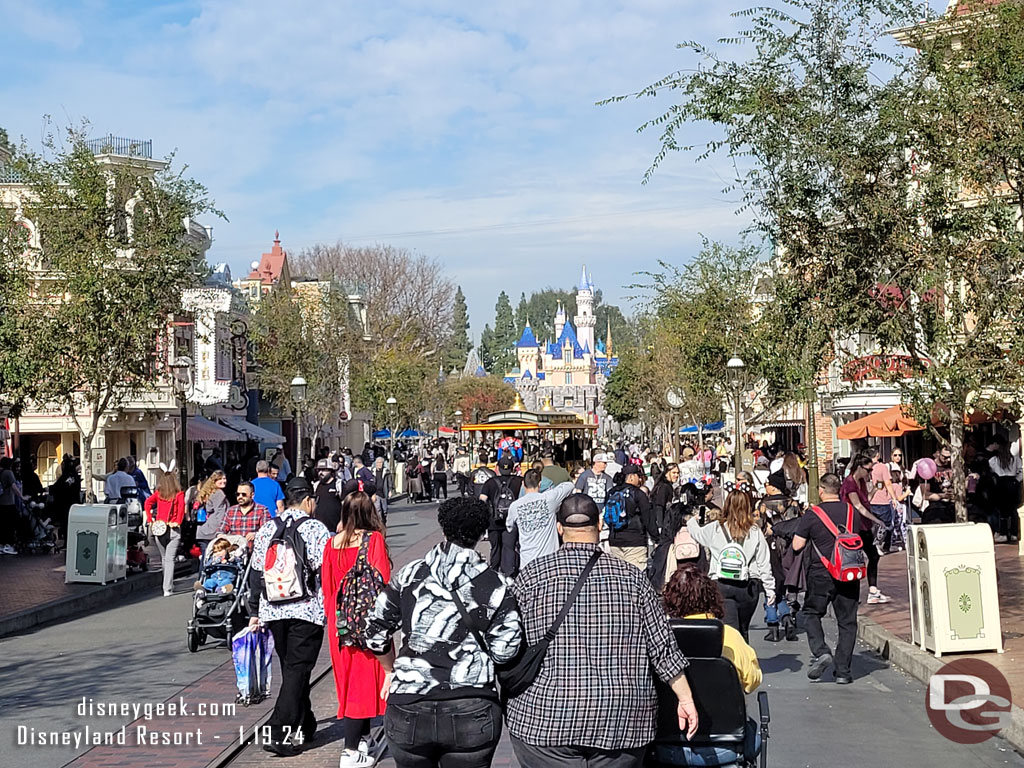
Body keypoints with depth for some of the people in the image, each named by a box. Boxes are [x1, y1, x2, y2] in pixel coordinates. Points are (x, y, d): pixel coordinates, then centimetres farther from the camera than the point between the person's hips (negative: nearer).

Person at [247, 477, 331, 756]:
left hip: (273, 611, 5)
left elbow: (255, 572, 11)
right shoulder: (315, 529, -7)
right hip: (307, 610, -5)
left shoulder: (266, 529, 9)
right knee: (298, 670, -2)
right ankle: (279, 733, -8)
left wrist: (255, 611, 16)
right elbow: (325, 571, -12)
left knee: (291, 668, 18)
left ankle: (304, 725, 30)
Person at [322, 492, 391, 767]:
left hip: (338, 618, 5)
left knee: (348, 676, 17)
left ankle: (361, 737, 31)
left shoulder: (332, 543, 3)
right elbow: (381, 582, -13)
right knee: (363, 680, 1)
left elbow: (327, 586, 9)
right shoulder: (374, 539, -10)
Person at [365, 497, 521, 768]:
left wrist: (392, 670, 25)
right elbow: (505, 653, -4)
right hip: (472, 714, -1)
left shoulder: (409, 575, 2)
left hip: (408, 710, 2)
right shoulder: (496, 586, -2)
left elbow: (375, 632, 8)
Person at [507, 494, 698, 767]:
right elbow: (663, 645, 4)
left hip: (546, 719, -2)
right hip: (623, 722, 2)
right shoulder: (632, 576, 3)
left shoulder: (532, 574, -3)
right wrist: (686, 699, 13)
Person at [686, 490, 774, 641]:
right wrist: (770, 589, 9)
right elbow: (764, 564, 1)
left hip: (721, 585, -1)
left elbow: (697, 533, 21)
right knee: (743, 629, 15)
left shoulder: (715, 529, 0)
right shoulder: (755, 532, -1)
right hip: (747, 587, 1)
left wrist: (692, 521, 43)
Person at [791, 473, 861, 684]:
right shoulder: (853, 511, 2)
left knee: (812, 613, 15)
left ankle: (821, 652, -6)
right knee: (847, 621, 8)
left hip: (821, 574, -3)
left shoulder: (812, 515, -9)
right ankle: (843, 671, 8)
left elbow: (797, 546, -8)